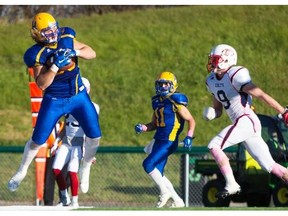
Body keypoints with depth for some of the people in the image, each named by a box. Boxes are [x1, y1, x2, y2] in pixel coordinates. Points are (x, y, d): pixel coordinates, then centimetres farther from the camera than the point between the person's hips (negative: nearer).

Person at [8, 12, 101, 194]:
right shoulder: (37, 54, -19)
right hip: (54, 101, -3)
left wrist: (75, 51, -24)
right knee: (38, 140, 4)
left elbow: (92, 54, -6)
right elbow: (41, 84, -25)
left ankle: (85, 170, 25)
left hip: (79, 96, 3)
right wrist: (56, 66, -36)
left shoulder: (66, 39, -8)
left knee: (95, 136, -1)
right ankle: (22, 171, 30)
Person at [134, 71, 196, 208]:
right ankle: (177, 201, 17)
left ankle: (165, 192, -6)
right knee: (158, 173, 8)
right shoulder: (157, 102, 14)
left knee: (148, 164, -19)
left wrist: (189, 137, -19)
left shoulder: (176, 102, -9)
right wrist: (142, 128, 4)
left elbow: (191, 120, -7)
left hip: (168, 142, -9)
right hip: (158, 140, 9)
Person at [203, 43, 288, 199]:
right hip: (240, 124, 9)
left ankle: (231, 185, -14)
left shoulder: (235, 76, -12)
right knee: (269, 166, 7)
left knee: (214, 146, -14)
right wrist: (211, 113, -1)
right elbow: (218, 109, 23)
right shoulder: (212, 81, 14)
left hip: (246, 121, -9)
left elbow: (261, 95, -16)